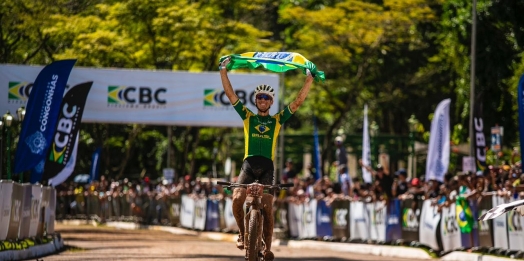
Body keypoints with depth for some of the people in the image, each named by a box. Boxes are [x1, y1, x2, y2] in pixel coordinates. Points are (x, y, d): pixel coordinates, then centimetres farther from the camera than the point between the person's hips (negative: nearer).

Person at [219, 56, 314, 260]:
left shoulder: (277, 120, 13)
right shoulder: (248, 116, 14)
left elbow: (298, 101, 8)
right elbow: (230, 94, 9)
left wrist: (309, 78, 1)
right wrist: (223, 70, 2)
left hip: (267, 167, 0)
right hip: (249, 164, 0)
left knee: (267, 207, -6)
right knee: (237, 199, -21)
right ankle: (242, 233, 3)